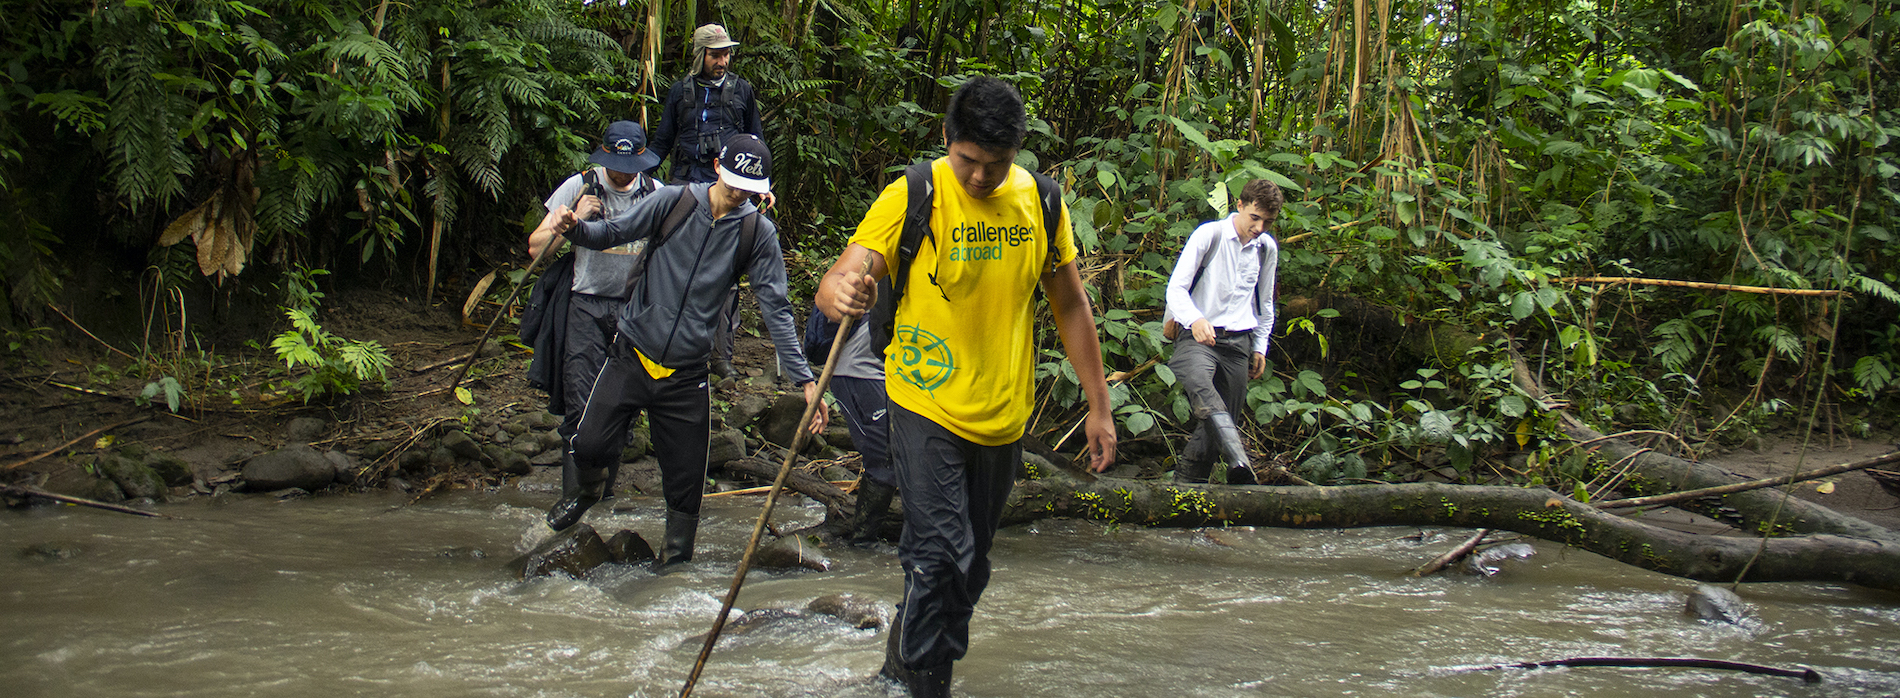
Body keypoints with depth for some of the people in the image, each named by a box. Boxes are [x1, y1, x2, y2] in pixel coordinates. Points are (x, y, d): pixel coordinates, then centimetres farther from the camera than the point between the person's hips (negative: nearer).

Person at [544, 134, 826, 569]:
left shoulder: (758, 232, -1)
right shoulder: (674, 203, -5)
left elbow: (775, 308, -1)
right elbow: (612, 233, 0)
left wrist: (804, 378, -8)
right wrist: (576, 228, -23)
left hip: (687, 375, 1)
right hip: (633, 356, -1)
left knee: (686, 484, 2)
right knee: (591, 446, -10)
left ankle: (675, 564, 22)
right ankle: (589, 491, 26)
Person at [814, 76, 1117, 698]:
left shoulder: (1040, 201, 0)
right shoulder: (911, 198, -12)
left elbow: (1071, 305, 10)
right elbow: (834, 285, -20)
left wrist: (1098, 406, 9)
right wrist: (843, 294, -45)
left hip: (1003, 415, 4)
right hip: (928, 408, -4)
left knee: (969, 567, 13)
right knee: (942, 553, -18)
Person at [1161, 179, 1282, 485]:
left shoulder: (1268, 248, 15)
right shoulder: (1209, 235, -2)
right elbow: (1176, 287, -8)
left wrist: (1260, 346, 22)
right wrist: (1195, 319, -27)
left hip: (1238, 343, 6)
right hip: (1199, 336, -6)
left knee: (1211, 426, -1)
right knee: (1199, 385, -38)